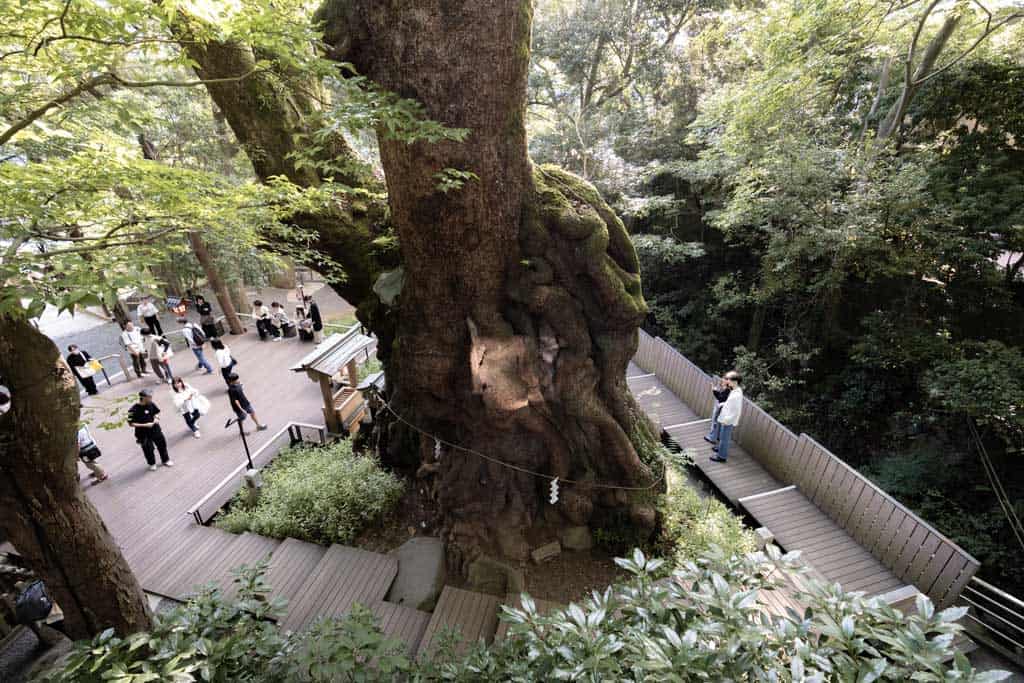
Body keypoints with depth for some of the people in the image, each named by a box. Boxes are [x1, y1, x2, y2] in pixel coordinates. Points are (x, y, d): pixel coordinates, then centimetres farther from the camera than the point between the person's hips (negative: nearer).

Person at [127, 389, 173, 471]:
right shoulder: (133, 410, -21)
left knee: (162, 444, 15)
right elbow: (131, 423, -18)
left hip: (155, 430, 4)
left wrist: (156, 417, -9)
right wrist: (145, 425, -23)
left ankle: (165, 460, 37)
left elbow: (157, 412, 12)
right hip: (143, 434, -4)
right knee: (148, 449, 8)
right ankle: (152, 464, 34)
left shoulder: (151, 404, -7)